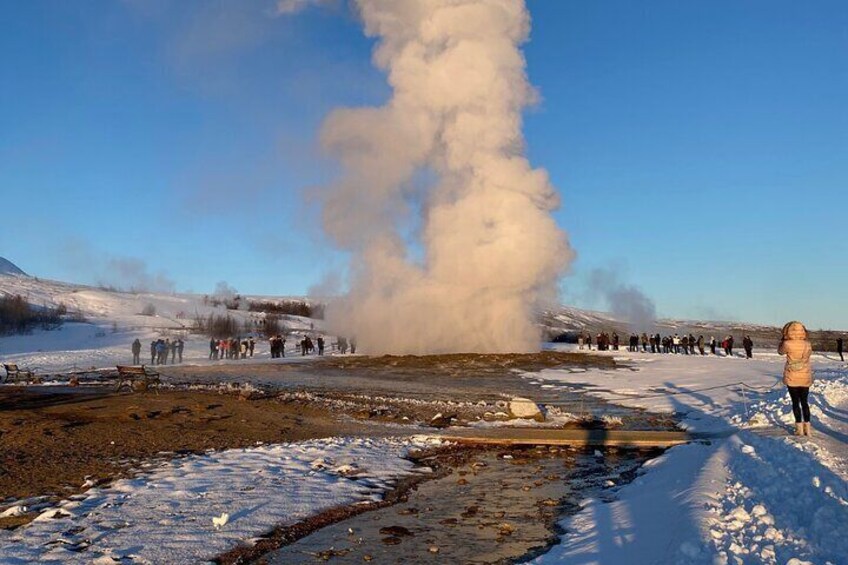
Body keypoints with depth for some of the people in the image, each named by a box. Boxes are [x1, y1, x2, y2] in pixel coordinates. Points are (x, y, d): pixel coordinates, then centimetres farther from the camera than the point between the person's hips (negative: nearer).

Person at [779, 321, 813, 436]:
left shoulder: (787, 344, -16)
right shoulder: (807, 344, -6)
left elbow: (780, 351, 4)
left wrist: (783, 339, 13)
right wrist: (804, 339, 18)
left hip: (792, 378, -3)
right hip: (805, 378, 3)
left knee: (795, 402, 6)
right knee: (804, 402, 14)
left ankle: (799, 428, 4)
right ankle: (807, 427, 13)